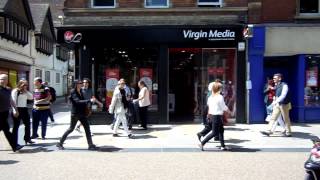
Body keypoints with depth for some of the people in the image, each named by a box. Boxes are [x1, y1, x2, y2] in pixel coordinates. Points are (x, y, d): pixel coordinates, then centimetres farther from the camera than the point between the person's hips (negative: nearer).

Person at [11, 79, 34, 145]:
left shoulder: (25, 92, 14)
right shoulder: (15, 91, -7)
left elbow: (31, 97, 6)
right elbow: (13, 101, -12)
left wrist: (26, 91, 0)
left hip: (24, 109, 7)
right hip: (18, 109, -7)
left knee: (27, 124, 11)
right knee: (16, 126, 0)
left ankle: (27, 139, 23)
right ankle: (14, 141, 6)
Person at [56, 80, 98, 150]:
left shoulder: (81, 91, 7)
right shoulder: (73, 92, -15)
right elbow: (78, 101, -28)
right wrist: (90, 100, -34)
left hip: (82, 113, 7)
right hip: (75, 113, -7)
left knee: (87, 128, 1)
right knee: (71, 129, 4)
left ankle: (90, 145, 5)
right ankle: (60, 143, 21)